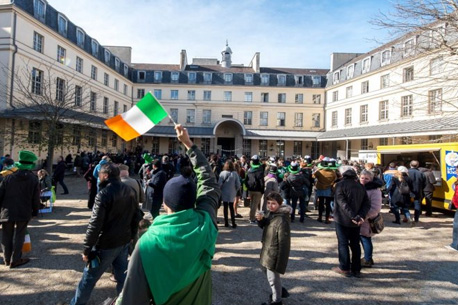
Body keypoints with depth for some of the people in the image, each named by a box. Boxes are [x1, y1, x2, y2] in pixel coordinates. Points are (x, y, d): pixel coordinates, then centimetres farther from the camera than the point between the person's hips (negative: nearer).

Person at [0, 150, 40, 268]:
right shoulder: (34, 180, -4)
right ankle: (15, 259, 10)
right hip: (24, 212, -2)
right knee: (19, 235, 8)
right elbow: (36, 199, -2)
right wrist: (35, 212, 11)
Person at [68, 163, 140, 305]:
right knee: (122, 276, 16)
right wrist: (131, 236, 21)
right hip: (124, 242, 6)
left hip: (106, 245, -6)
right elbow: (136, 217, 11)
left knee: (89, 277, 12)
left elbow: (95, 225, -19)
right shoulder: (130, 191, 3)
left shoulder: (104, 193, -17)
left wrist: (86, 249, -12)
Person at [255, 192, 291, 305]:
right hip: (267, 250, 10)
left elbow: (283, 242, -27)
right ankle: (280, 291, 47)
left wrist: (280, 261, -23)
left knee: (273, 277, 8)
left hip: (274, 253, -10)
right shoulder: (270, 213, -1)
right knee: (266, 269, 27)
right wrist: (261, 219, -11)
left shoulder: (281, 220, -29)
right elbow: (263, 226, 13)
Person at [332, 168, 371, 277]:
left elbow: (342, 203, -19)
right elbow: (367, 204, 0)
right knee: (355, 244, 13)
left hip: (342, 219, -4)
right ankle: (356, 269, 17)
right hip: (356, 222, 5)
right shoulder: (361, 187, 9)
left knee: (343, 244, 4)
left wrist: (353, 216, -21)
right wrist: (361, 216, -11)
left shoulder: (340, 185, -6)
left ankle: (344, 268, 7)